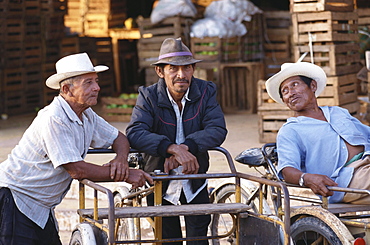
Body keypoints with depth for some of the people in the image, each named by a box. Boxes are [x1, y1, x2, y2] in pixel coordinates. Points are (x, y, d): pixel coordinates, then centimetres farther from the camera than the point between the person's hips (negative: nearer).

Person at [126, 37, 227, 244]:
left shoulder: (206, 92, -7)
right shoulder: (149, 96, -12)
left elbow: (218, 130, -19)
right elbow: (135, 133, -28)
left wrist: (186, 147, -36)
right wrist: (173, 149, -42)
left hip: (195, 183, 1)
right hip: (160, 185, -1)